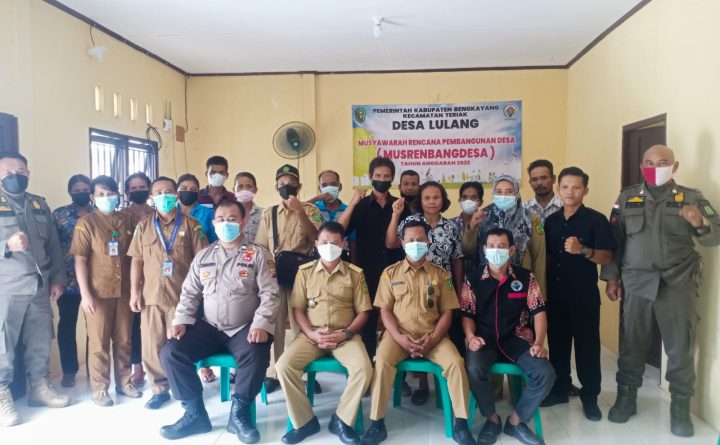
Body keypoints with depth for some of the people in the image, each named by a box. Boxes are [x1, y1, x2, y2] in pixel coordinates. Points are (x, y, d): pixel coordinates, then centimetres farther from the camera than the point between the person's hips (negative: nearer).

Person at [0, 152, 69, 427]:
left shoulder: (40, 205, 14)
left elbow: (53, 245, 14)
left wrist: (57, 279, 9)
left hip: (40, 286, 5)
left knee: (41, 341, 11)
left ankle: (40, 387, 23)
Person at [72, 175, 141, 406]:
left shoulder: (128, 220, 6)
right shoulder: (86, 222, -3)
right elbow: (80, 260, -6)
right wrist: (85, 293, -12)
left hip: (124, 290, 3)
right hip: (98, 292, -3)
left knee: (124, 340, 12)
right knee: (99, 342, 6)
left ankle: (124, 382, 26)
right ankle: (100, 388, 18)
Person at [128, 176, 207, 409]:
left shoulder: (190, 224, 2)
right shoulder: (143, 226, 10)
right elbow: (137, 261, 10)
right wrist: (134, 291, 3)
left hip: (182, 295, -3)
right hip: (151, 295, 3)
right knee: (152, 345, 7)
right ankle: (160, 389, 21)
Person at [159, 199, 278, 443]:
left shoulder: (258, 254, -1)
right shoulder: (203, 256, 12)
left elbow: (270, 293, -7)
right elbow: (189, 293, 14)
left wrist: (260, 325, -20)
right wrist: (181, 320, -2)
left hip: (244, 328, -4)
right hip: (208, 327, 4)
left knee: (256, 355, -33)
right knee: (170, 352, -16)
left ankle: (239, 414, -9)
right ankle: (195, 413, -2)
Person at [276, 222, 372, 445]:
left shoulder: (355, 273, 4)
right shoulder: (305, 271, 7)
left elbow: (363, 312, 4)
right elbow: (297, 309, 5)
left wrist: (345, 333, -11)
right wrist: (311, 333, -11)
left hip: (345, 336, -1)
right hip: (311, 336, 1)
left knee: (364, 368, -28)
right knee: (284, 366, -23)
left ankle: (342, 420, -6)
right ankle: (304, 421, -4)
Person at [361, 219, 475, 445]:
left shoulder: (440, 274, 6)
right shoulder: (390, 272, 5)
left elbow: (447, 312, 4)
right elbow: (385, 310, 2)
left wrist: (434, 338, -12)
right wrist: (399, 337, -14)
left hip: (433, 336, 1)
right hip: (399, 334, 0)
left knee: (455, 363, -25)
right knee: (382, 362, -29)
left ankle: (461, 424, -9)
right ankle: (377, 424, -15)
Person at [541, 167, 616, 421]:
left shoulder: (596, 220, -6)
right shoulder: (551, 221, 8)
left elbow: (607, 258, -11)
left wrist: (583, 250, -28)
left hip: (585, 295, -4)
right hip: (555, 294, 4)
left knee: (587, 346, 4)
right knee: (557, 344, 13)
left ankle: (590, 397, 17)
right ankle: (559, 390, 27)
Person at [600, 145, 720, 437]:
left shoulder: (691, 198, 3)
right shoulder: (626, 199, 6)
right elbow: (614, 240, 7)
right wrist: (611, 277, 2)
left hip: (678, 284, -1)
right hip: (636, 283, 1)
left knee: (680, 347, 5)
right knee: (631, 343, 9)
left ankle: (680, 408, 20)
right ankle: (626, 398, 23)